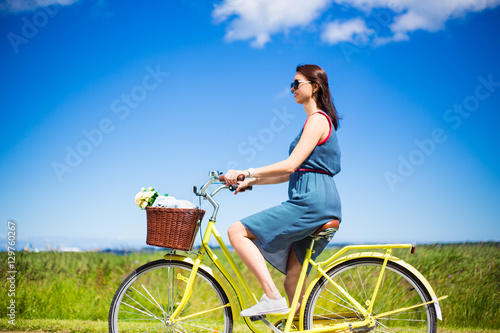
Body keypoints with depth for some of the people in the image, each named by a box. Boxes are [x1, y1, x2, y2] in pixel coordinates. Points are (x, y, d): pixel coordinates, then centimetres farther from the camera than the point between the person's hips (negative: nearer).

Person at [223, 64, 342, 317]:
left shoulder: (317, 120, -7)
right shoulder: (316, 121, 23)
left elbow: (290, 165, -17)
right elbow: (292, 173, 23)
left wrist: (247, 172, -16)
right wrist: (252, 181, 18)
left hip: (311, 202, -10)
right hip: (318, 205, 10)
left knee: (237, 232, -10)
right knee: (293, 282, 10)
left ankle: (272, 298, -14)